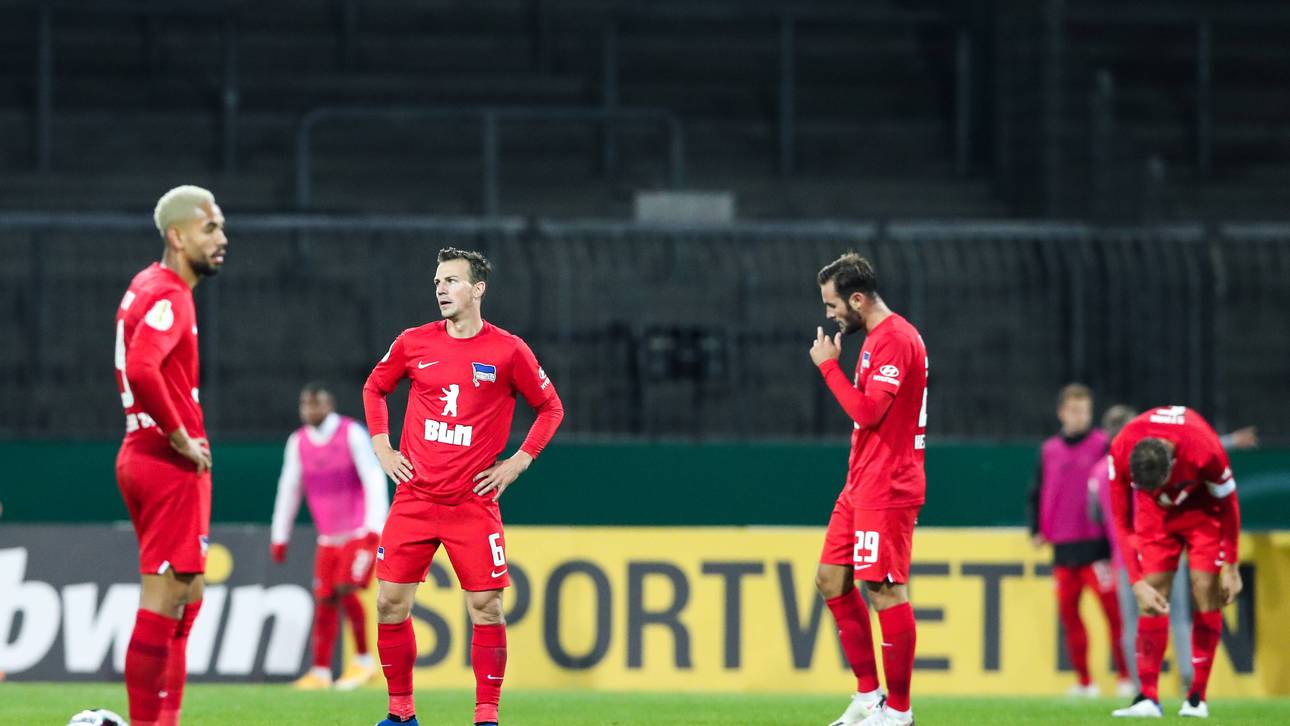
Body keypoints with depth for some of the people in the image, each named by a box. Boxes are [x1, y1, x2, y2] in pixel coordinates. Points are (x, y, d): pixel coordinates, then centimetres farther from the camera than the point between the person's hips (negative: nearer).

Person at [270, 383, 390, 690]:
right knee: (324, 601, -1)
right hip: (328, 538, 5)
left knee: (346, 589, -19)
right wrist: (279, 537, 12)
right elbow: (289, 489, 12)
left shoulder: (352, 434, -9)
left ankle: (363, 661, -5)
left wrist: (374, 527, -19)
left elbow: (374, 480, -12)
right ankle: (320, 672, 4)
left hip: (361, 533, -5)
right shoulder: (298, 442, 5)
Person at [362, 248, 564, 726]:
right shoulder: (414, 343, 4)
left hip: (474, 503, -2)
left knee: (486, 608, -7)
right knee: (390, 601, 0)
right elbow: (374, 388, 21)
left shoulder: (508, 351, -2)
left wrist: (517, 463, 0)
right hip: (413, 498, 2)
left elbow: (550, 408, 8)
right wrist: (381, 447, 10)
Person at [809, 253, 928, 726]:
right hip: (860, 487, 10)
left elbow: (867, 411, -22)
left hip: (886, 489, -10)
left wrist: (829, 365, -13)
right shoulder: (876, 337, 16)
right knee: (831, 580, 10)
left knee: (886, 590, -8)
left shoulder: (895, 339, -15)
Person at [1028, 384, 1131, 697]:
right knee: (1067, 612, 5)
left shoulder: (1104, 446, 1)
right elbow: (1039, 493, 18)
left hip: (1097, 542, -5)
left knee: (1113, 609, -8)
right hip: (1063, 546, 5)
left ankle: (1125, 677, -4)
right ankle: (1084, 681, 12)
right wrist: (1037, 530, 9)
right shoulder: (1049, 450, 12)